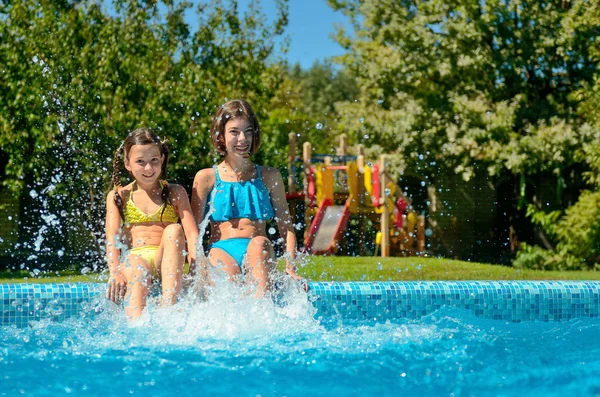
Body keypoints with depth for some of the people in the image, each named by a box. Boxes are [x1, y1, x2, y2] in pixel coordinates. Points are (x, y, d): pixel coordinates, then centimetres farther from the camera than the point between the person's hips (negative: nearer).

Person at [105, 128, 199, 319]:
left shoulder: (175, 193, 16)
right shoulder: (118, 196, 15)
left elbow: (192, 233, 2)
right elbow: (112, 238, 1)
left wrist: (196, 266, -18)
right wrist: (115, 272, -18)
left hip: (166, 261, 1)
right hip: (135, 257, -1)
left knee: (174, 230, -29)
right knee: (138, 270, -36)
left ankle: (169, 306, -42)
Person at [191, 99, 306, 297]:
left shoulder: (269, 177, 17)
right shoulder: (207, 178, 12)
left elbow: (285, 225, 11)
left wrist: (290, 268, -3)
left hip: (257, 257, 1)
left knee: (259, 243, -36)